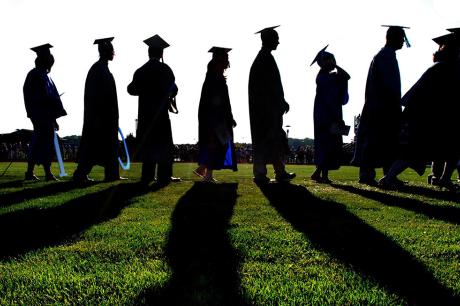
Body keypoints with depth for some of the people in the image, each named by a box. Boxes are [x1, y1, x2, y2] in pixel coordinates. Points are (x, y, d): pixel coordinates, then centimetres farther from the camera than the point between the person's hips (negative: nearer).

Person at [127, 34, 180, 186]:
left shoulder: (140, 71, 4)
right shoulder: (165, 69, -7)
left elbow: (132, 90, 10)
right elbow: (173, 89, -6)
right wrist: (170, 95, 16)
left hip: (145, 113, 4)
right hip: (161, 112, -4)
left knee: (147, 143, 11)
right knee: (163, 144, 2)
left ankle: (147, 176, 12)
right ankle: (164, 177, 0)